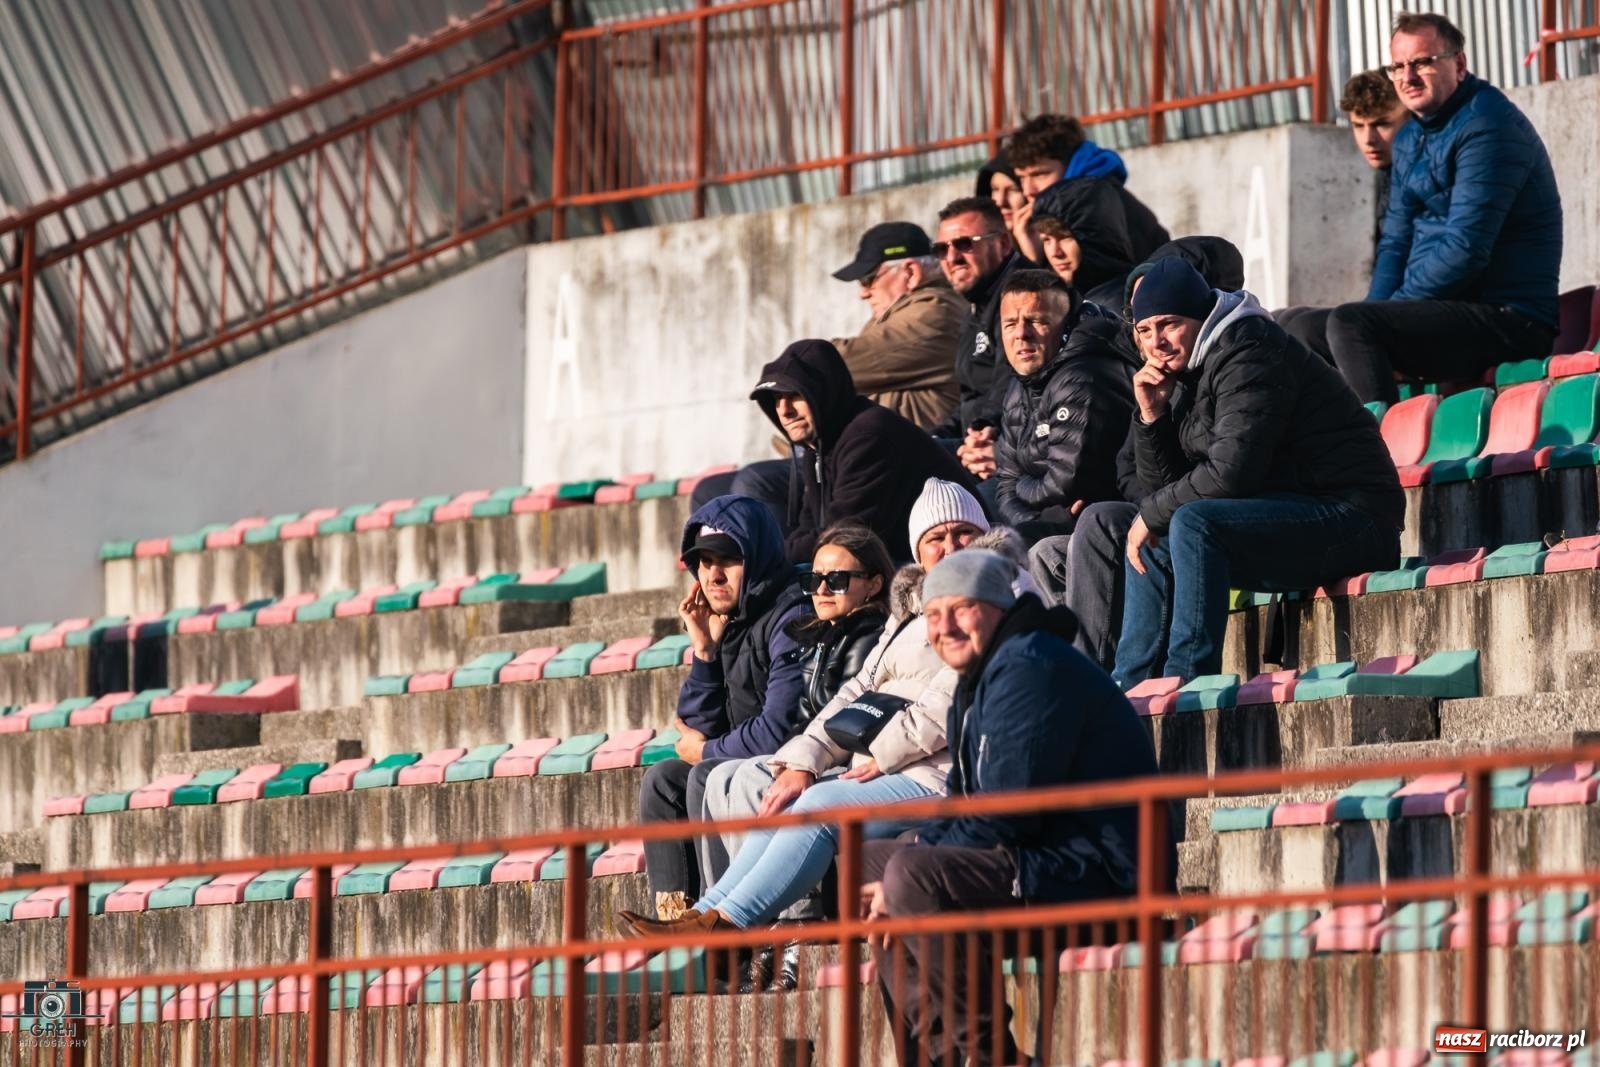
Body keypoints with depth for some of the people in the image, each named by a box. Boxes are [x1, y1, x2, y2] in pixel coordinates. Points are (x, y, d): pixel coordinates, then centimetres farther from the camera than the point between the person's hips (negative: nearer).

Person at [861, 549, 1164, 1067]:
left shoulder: (1029, 667, -15)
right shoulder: (979, 679, 18)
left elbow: (1005, 816, -21)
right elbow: (965, 805, 20)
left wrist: (907, 882, -14)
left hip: (1095, 876, -12)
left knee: (911, 875, -30)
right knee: (866, 862, 17)